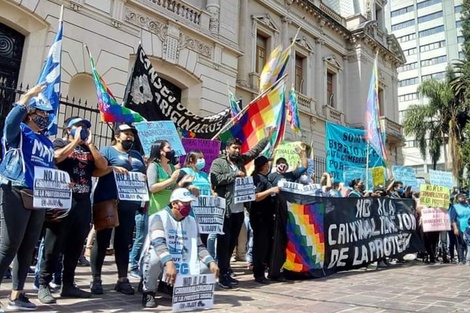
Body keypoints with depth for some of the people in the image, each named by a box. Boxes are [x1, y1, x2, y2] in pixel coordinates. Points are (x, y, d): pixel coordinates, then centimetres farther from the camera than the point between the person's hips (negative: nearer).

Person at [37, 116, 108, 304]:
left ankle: (68, 284, 17)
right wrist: (76, 141, -7)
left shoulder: (89, 149, 18)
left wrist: (89, 143, 1)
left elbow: (103, 166, 3)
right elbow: (56, 157, -16)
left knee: (75, 245, 8)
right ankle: (43, 286, 4)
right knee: (54, 245, -3)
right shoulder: (60, 143, 7)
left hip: (83, 202, 5)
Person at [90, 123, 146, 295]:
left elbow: (145, 175, 22)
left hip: (129, 204, 5)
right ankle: (96, 279, 10)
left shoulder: (137, 155, 20)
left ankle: (122, 279, 14)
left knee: (124, 242, 8)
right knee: (102, 240, 1)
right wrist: (112, 168, -21)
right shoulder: (107, 150, 2)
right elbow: (94, 171, -8)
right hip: (107, 202, -5)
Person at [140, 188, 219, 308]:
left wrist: (211, 262, -14)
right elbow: (158, 242, -31)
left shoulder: (191, 221, 5)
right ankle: (148, 292, -8)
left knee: (203, 265, -14)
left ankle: (170, 287, 10)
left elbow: (199, 246, 4)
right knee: (155, 256, -37)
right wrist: (169, 263, -46)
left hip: (180, 266, 6)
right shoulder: (160, 217, -15)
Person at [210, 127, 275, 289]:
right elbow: (216, 179, -16)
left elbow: (255, 150, 22)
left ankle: (227, 273, 23)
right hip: (225, 210, -6)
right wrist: (235, 174, -12)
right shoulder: (218, 162, -1)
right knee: (224, 242, -2)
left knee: (232, 242, 12)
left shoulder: (241, 160, 15)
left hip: (239, 210, 6)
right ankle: (223, 275, 4)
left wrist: (268, 137, 20)